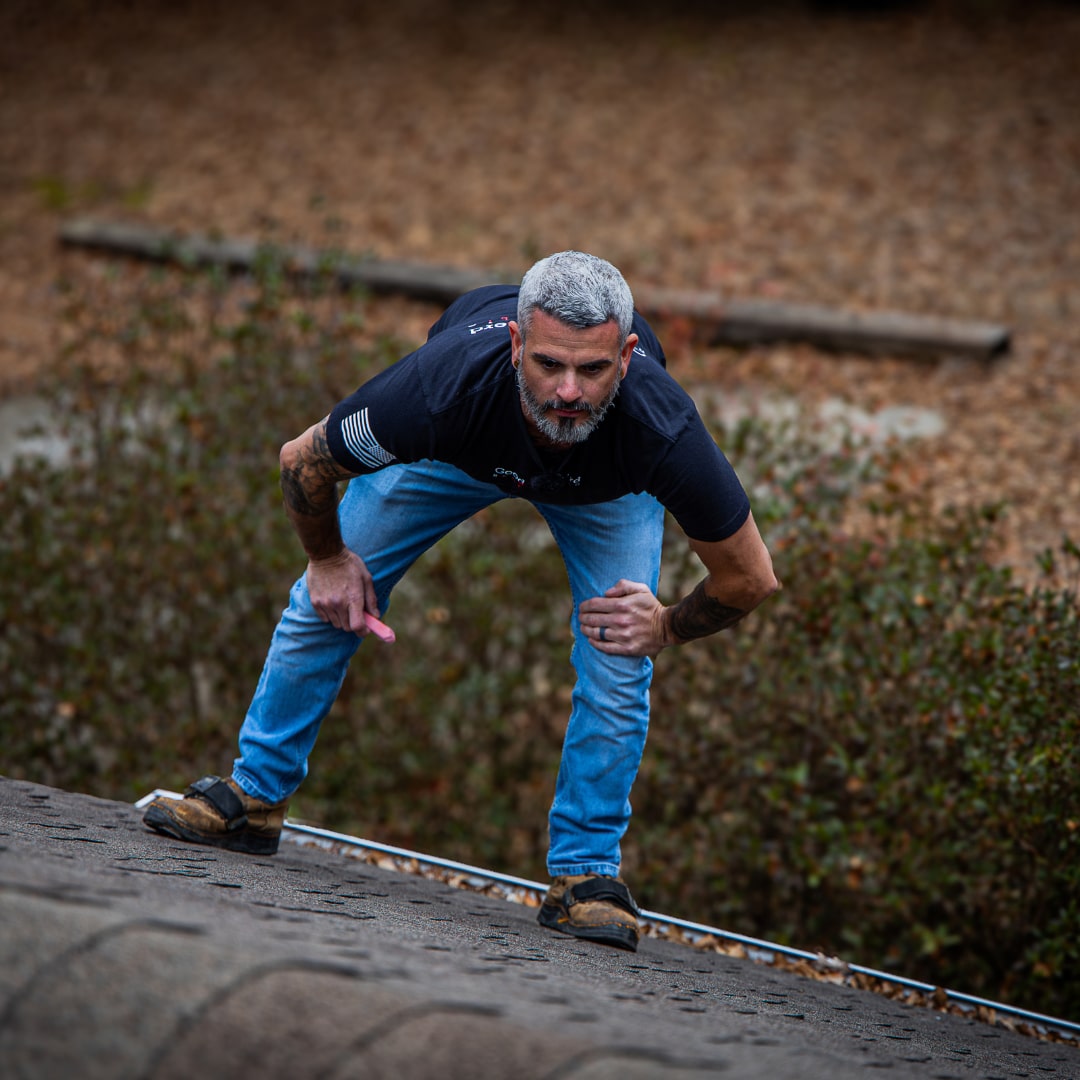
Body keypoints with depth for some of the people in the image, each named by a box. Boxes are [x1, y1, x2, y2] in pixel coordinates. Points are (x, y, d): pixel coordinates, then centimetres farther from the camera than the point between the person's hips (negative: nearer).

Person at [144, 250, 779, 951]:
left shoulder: (663, 431, -45)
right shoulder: (448, 386, -46)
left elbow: (751, 577, -26)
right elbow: (305, 460, -23)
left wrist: (667, 630, -23)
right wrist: (327, 557, -9)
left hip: (608, 483, -1)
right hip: (463, 447, 1)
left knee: (617, 672, -14)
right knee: (326, 600, 2)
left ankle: (586, 870, 4)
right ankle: (255, 796, 22)